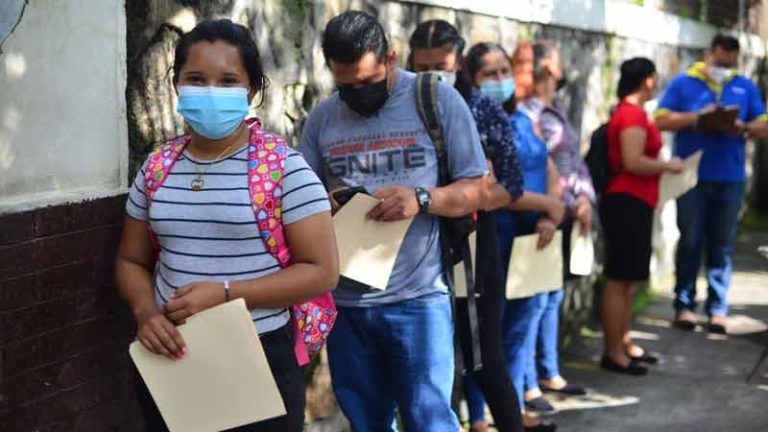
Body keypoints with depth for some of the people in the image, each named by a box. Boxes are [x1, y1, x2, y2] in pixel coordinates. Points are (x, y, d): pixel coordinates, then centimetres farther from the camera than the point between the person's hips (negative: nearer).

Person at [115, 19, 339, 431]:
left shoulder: (283, 166, -10)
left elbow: (321, 271, -12)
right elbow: (132, 261, 13)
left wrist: (224, 293, -20)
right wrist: (146, 311, -9)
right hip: (170, 357, 4)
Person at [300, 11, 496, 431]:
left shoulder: (438, 100, -3)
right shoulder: (322, 117, 7)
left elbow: (478, 188, -2)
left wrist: (422, 199, -20)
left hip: (417, 297, -4)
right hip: (345, 300, 4)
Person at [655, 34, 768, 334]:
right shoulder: (683, 83, 5)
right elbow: (662, 120, -2)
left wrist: (743, 128, -13)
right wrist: (697, 117, -16)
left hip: (730, 178, 2)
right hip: (691, 176, -2)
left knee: (722, 245, 4)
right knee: (690, 242, 1)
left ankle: (717, 308, 10)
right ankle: (685, 304, 9)